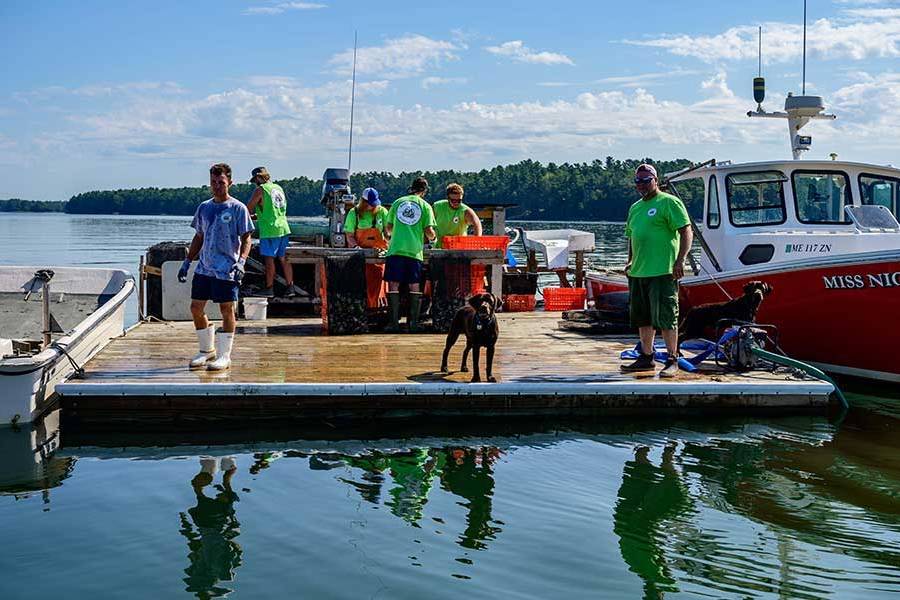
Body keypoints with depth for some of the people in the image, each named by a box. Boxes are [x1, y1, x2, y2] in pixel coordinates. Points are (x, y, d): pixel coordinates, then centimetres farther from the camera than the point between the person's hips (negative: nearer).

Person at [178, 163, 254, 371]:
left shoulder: (238, 208, -4)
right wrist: (187, 262, 17)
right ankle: (207, 350, 24)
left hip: (226, 270, -6)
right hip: (203, 268, 6)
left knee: (226, 310, -1)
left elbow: (246, 238, -5)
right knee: (196, 308, 7)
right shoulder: (204, 207, 12)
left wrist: (241, 262, -19)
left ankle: (224, 356, 8)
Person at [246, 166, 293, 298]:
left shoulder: (260, 190, -7)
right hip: (284, 229, 7)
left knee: (269, 259, -3)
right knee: (284, 258, 9)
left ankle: (269, 289, -1)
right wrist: (258, 216, 30)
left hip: (269, 230, -7)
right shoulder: (278, 188, 16)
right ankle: (290, 287, 9)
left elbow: (248, 208, -5)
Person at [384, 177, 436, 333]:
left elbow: (388, 227, 17)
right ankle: (413, 322, 2)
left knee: (393, 285, 1)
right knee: (415, 287, 5)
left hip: (395, 250, 1)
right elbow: (429, 231, -2)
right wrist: (432, 237, 20)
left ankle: (394, 322, -3)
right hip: (415, 251, -1)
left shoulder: (398, 202, 12)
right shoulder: (425, 206, 5)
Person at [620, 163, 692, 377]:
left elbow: (686, 232, -11)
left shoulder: (669, 203, -5)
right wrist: (630, 261, 16)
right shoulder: (635, 208, 19)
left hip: (662, 271, -8)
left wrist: (680, 261, -18)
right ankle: (646, 358, 23)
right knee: (643, 318, 13)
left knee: (665, 317, -7)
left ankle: (672, 361, -2)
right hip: (638, 272, 8)